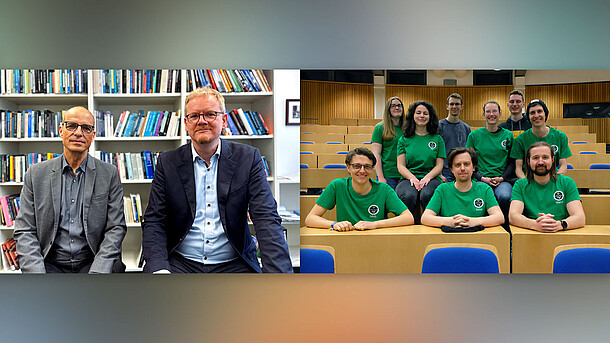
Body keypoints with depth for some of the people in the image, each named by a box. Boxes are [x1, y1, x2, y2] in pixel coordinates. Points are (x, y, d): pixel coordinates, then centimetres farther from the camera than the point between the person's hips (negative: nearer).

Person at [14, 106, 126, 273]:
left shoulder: (110, 174, 4)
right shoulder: (36, 174, 7)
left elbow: (116, 228, 0)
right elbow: (25, 231, 4)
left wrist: (97, 272, -15)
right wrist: (36, 272, -13)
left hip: (92, 262, -1)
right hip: (50, 264, 1)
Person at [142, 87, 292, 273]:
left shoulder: (248, 158, 2)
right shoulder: (167, 162, 5)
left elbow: (267, 220, -7)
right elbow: (154, 222, 3)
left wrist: (279, 271, -23)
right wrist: (159, 268, -16)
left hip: (233, 264, 0)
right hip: (180, 263, 1)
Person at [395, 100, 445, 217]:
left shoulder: (437, 139, 15)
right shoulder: (404, 139, 14)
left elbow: (439, 165, 8)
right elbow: (401, 166, 6)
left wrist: (427, 177, -12)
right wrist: (412, 178, -14)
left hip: (431, 178, 0)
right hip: (408, 178, 0)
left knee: (427, 195, -36)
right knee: (408, 196, -36)